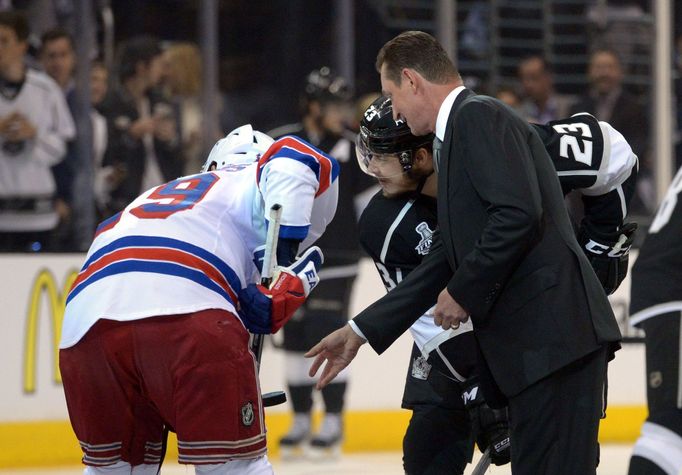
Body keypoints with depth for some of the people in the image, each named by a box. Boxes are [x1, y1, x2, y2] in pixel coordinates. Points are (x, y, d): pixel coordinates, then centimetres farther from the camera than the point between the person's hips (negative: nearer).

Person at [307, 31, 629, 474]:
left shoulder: (479, 116, -6)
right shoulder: (458, 132, 25)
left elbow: (519, 213, -19)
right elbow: (445, 259, 27)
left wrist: (464, 292, -8)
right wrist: (362, 330, 28)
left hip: (555, 335, -10)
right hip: (529, 342, 10)